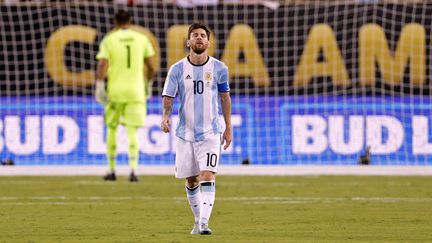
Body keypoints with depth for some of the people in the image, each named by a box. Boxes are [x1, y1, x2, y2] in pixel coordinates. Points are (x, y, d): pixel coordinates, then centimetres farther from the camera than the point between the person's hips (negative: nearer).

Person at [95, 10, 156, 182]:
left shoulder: (108, 40, 0)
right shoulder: (141, 39, 5)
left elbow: (102, 66, -10)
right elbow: (151, 66, 6)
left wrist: (99, 87, -9)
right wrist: (147, 83, 20)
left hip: (115, 91, -1)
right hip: (135, 91, 1)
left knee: (111, 128, 14)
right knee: (132, 131, -1)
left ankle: (111, 170, 18)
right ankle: (133, 169, -18)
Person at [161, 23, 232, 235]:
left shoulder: (219, 68, 1)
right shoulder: (177, 69, -1)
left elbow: (225, 97, 12)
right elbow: (168, 98, -2)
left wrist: (228, 127, 12)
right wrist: (165, 117, -23)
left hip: (210, 133, -2)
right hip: (185, 134, 2)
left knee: (207, 177, -17)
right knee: (191, 181, 9)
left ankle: (204, 223, -22)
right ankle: (198, 220, 27)